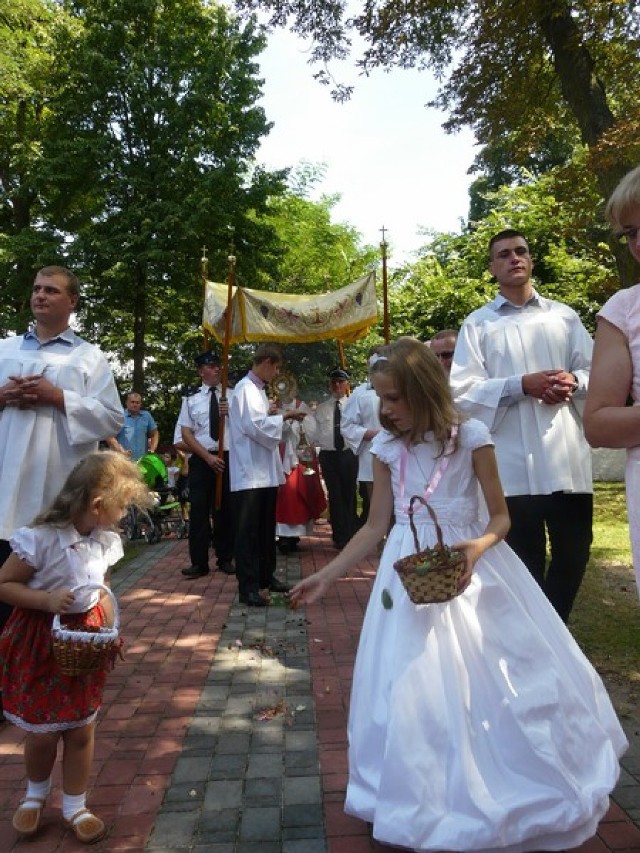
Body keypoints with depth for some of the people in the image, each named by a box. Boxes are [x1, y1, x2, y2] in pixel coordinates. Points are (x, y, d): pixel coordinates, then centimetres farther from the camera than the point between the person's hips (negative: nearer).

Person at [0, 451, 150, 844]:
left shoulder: (106, 540, -6)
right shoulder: (41, 538, -25)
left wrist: (111, 631, -1)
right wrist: (47, 599, -28)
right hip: (42, 642, -4)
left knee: (82, 730, 12)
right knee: (41, 733, 13)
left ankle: (75, 805, 34)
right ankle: (36, 794, 44)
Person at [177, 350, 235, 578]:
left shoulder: (232, 396, 8)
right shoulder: (191, 399, 6)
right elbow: (186, 434, 0)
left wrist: (231, 413, -16)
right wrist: (208, 457, -11)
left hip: (228, 457, 1)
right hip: (201, 459, -1)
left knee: (226, 509, 8)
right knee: (199, 511, 0)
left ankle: (225, 559, 21)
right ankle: (199, 562, 10)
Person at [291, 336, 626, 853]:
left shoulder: (471, 438, -11)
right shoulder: (387, 448, -2)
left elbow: (501, 517, -6)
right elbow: (376, 526, 2)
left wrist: (477, 549, -27)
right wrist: (327, 577, 0)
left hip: (471, 568, -2)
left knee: (489, 684, 7)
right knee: (414, 690, 7)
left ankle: (529, 786, 35)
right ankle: (433, 798, 30)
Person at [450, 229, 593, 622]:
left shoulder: (564, 316, 13)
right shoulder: (478, 324, 6)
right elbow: (463, 390, -4)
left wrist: (574, 382, -10)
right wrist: (522, 384, -16)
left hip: (568, 458, 3)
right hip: (514, 464, -2)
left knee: (574, 554, 10)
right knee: (525, 561, 9)